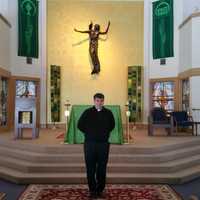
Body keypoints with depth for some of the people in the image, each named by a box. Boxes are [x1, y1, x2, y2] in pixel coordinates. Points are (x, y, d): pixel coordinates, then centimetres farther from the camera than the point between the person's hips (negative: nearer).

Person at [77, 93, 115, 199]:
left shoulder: (108, 113, 5)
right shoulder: (87, 112, 2)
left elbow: (112, 125, 18)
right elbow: (80, 125, 8)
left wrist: (105, 133, 9)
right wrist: (89, 133, 5)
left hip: (104, 144, 1)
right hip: (90, 143, -1)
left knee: (102, 168, 6)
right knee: (90, 168, 2)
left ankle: (100, 190, 18)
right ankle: (92, 190, 13)